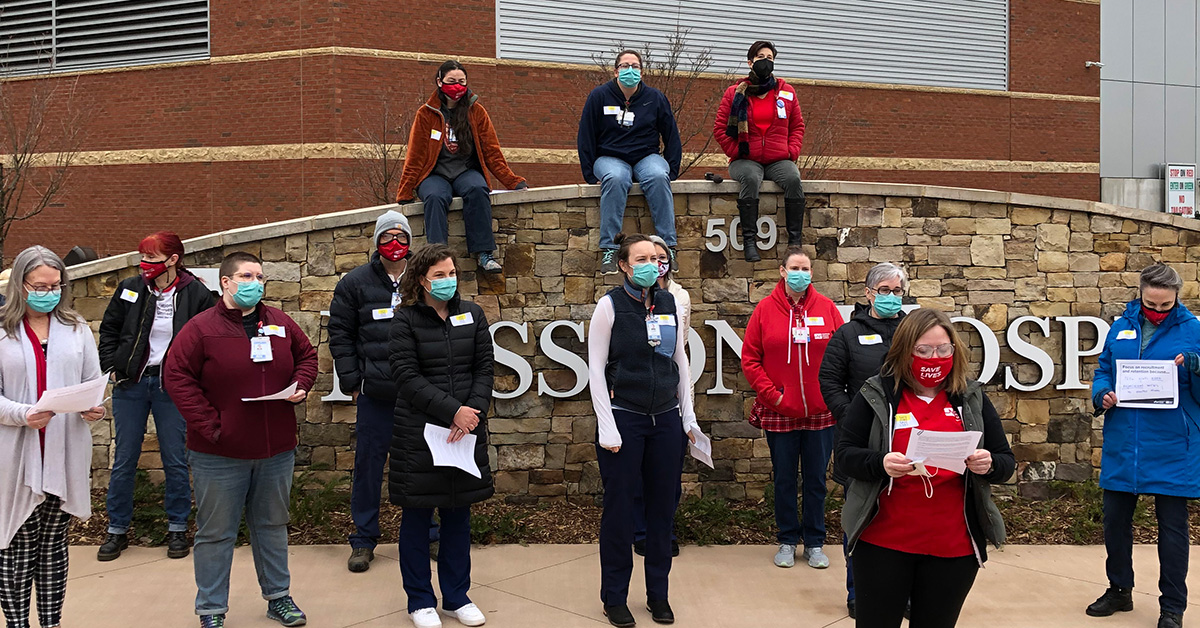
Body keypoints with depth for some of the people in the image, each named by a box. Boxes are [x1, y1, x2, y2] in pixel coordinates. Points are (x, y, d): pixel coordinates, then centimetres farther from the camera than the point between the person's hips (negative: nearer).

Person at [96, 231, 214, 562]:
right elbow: (109, 329, 12)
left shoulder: (197, 294, -8)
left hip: (172, 387, -2)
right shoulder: (130, 288, -1)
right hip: (130, 385, 2)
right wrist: (111, 367, 4)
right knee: (123, 460, 9)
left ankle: (177, 529, 20)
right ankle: (117, 530, 22)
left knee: (175, 460, 6)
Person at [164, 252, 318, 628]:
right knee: (216, 533, 7)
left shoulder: (281, 324, 6)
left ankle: (278, 596, 32)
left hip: (277, 449, 4)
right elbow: (177, 376, -11)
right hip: (219, 455, -4)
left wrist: (301, 385, -2)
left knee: (272, 526, 17)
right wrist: (207, 424, -17)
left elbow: (307, 355, 18)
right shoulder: (201, 328, -8)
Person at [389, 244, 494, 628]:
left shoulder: (472, 315, 7)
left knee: (458, 513, 12)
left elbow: (484, 369, 3)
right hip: (419, 432, -3)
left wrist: (472, 413, -12)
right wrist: (453, 410, -19)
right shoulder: (406, 320, -4)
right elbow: (407, 378, -12)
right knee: (417, 515, 7)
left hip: (466, 431, 3)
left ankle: (456, 596, 25)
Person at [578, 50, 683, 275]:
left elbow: (672, 137, 12)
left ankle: (668, 248, -31)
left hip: (647, 157, 2)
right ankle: (609, 250, -37)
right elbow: (585, 138, 2)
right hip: (610, 158, -1)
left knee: (658, 177, -33)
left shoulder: (655, 98, 7)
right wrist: (591, 175, -6)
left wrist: (671, 171, 1)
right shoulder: (599, 96, 3)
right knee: (615, 179, -37)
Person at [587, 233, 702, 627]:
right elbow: (596, 368, -7)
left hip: (666, 418, 4)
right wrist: (607, 428, -11)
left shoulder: (670, 303, 5)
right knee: (619, 506, 2)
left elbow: (680, 361, 12)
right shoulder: (610, 305, -6)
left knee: (663, 505, 9)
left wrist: (688, 416, 9)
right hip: (624, 417, -4)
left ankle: (658, 594, 23)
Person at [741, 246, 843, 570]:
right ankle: (787, 541, 26)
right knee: (784, 479, 11)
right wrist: (772, 394, -8)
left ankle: (815, 542, 25)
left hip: (820, 411, 1)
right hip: (779, 412, -1)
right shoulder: (766, 309, -2)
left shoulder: (826, 308, 0)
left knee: (816, 479, 11)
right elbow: (750, 359, -2)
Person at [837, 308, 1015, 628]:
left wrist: (989, 465, -16)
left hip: (954, 546, 2)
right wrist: (881, 464, -24)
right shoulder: (876, 394, -4)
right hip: (883, 542, -2)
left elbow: (1006, 461, 7)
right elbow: (845, 453, -4)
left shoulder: (972, 398, 4)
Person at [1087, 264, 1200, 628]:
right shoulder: (1121, 328, 6)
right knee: (1115, 519, 12)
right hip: (1122, 444, 3)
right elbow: (1102, 373, 13)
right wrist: (1102, 394, -8)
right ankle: (1119, 590, 31)